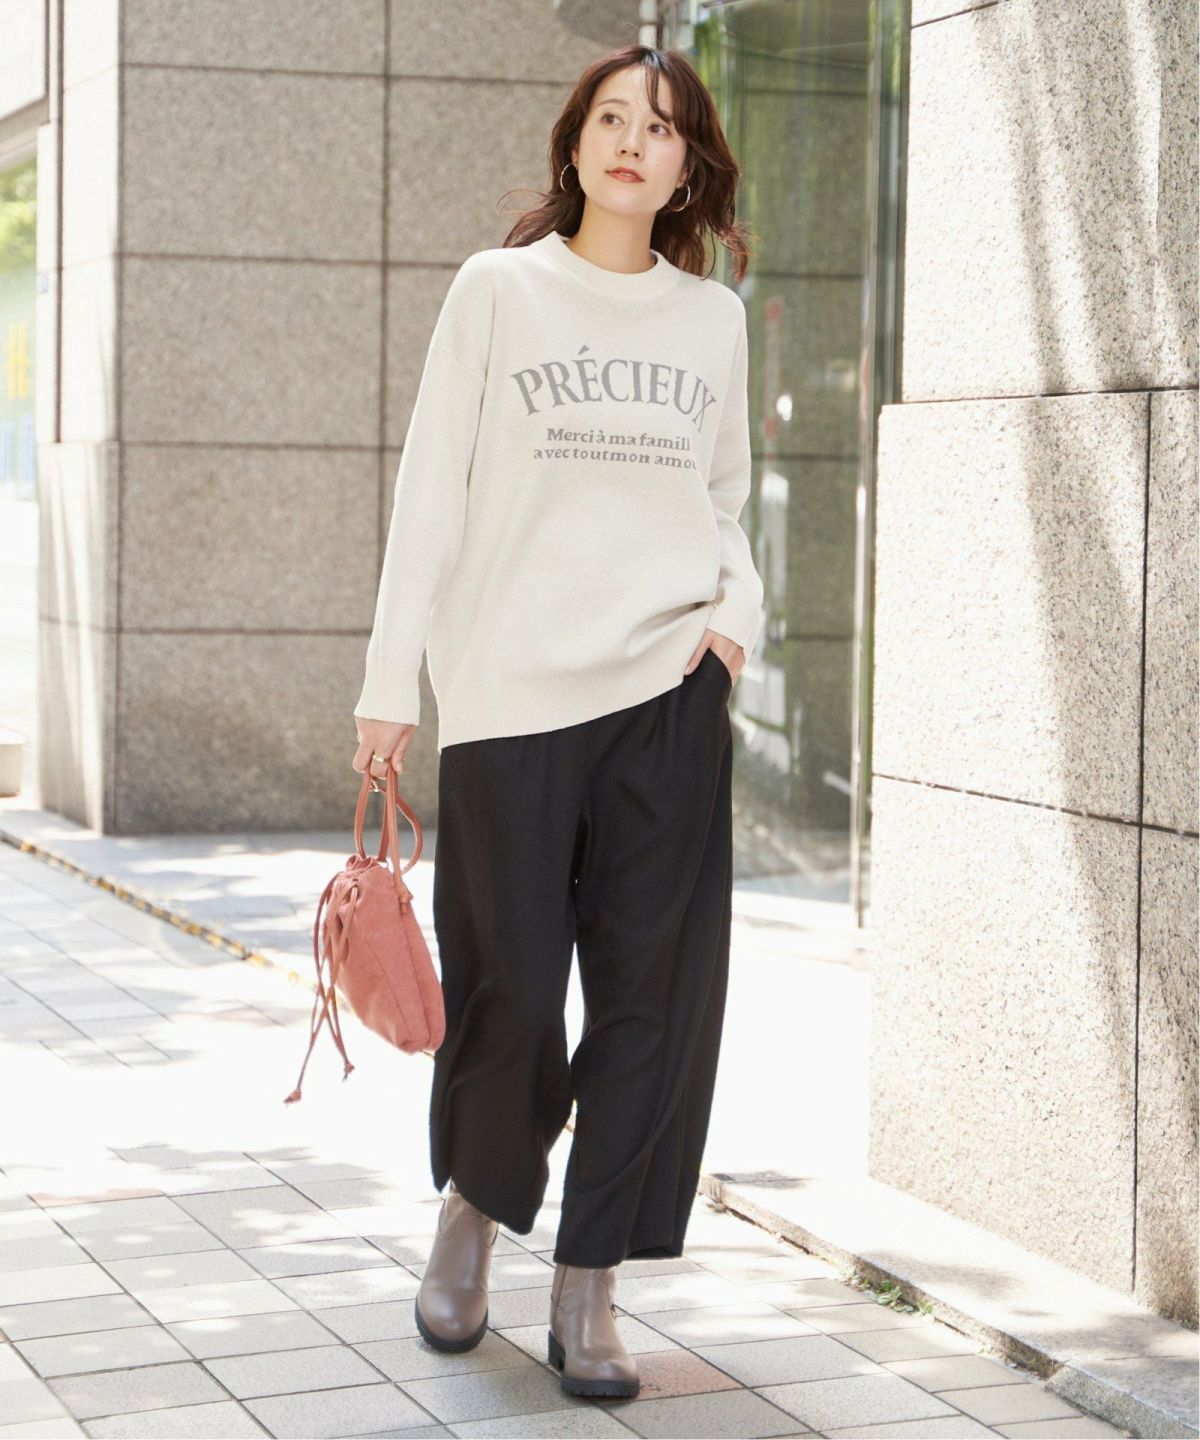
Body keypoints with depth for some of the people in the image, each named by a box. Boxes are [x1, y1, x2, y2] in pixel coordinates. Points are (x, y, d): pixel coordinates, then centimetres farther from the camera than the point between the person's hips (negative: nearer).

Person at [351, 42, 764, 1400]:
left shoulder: (713, 316, 12)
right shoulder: (498, 288, 4)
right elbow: (431, 491, 2)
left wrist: (740, 605, 0)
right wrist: (390, 680, -2)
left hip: (668, 691, 3)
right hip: (510, 689, -2)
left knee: (652, 994, 0)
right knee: (510, 990, -1)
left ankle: (588, 1287, 12)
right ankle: (474, 1204, 28)